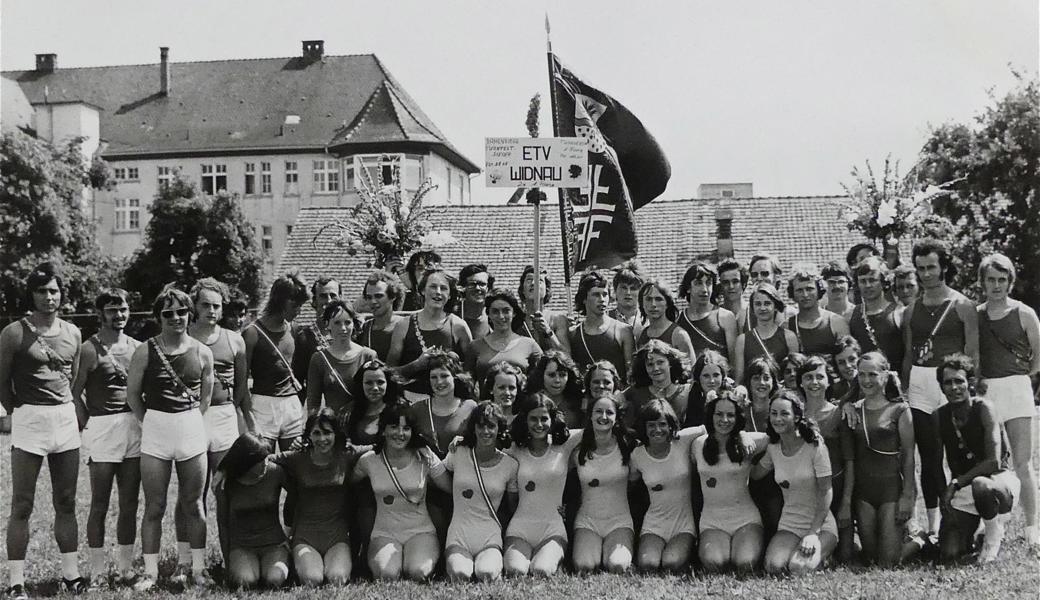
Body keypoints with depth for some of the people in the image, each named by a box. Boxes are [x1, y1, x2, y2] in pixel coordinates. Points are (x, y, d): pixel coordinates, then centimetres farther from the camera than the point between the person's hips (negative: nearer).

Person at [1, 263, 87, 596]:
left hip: (66, 419, 5)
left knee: (66, 503, 9)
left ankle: (71, 573, 17)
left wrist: (63, 408, 12)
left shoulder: (72, 333, 8)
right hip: (29, 420, -4)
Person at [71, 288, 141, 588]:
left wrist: (141, 419, 6)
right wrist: (89, 426, -8)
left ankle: (125, 567, 16)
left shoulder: (137, 347, 11)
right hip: (102, 428, -5)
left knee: (129, 504, 8)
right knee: (100, 504, -1)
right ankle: (98, 571, 6)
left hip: (134, 428, 5)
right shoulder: (89, 349, -5)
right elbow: (75, 393, -5)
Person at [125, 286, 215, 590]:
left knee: (193, 505, 7)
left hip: (192, 429, 1)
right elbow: (133, 394, 5)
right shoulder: (146, 351, -2)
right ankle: (150, 572, 10)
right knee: (154, 506, 3)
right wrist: (150, 423, 5)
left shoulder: (202, 352, 2)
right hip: (155, 430, -1)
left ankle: (198, 569, 15)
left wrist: (193, 423, 6)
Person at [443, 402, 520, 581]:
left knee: (487, 574, -33)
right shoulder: (458, 454, 3)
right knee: (460, 574, -31)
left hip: (490, 538, 0)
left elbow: (513, 508, 12)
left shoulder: (511, 465, 3)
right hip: (459, 535, 1)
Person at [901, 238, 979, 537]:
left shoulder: (962, 306, 1)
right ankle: (933, 523, 14)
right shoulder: (912, 309, 13)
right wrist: (903, 389, 10)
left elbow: (973, 353, -2)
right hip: (919, 384, 4)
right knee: (928, 457, 6)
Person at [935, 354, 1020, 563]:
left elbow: (994, 462, -22)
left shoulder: (983, 408, -17)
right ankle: (970, 531, 20)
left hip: (999, 478, -4)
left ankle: (995, 535, -12)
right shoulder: (940, 416, -3)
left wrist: (956, 483, -21)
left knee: (980, 485, -42)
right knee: (949, 553, -16)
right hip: (964, 490, 4)